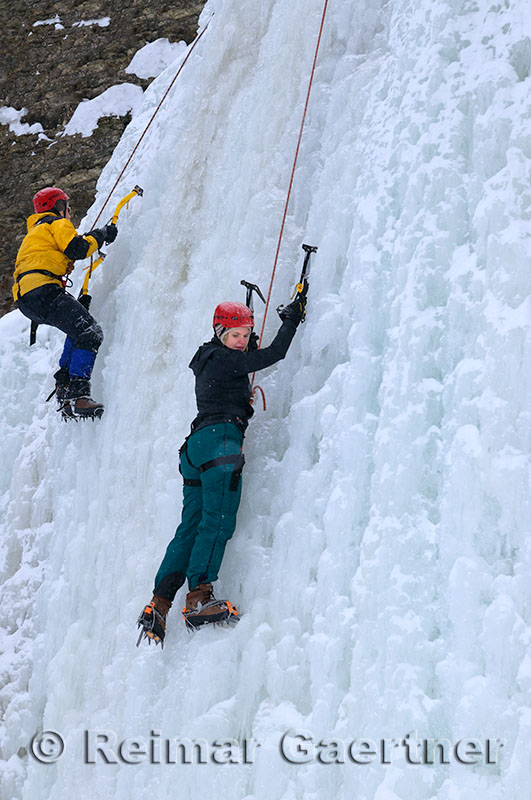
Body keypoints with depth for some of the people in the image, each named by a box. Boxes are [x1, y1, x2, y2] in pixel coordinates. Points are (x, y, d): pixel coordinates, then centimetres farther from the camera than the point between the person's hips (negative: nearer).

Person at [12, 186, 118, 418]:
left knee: (80, 327, 25)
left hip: (24, 299, 10)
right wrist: (100, 235, 9)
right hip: (42, 289, -10)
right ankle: (76, 396, -32)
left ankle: (64, 381, 13)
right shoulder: (58, 224, 9)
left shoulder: (34, 232, 38)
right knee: (90, 334, -18)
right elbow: (78, 249, -6)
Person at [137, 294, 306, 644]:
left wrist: (249, 347, 42)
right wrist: (292, 317, 11)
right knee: (218, 520, -16)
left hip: (198, 444, 10)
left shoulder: (208, 360, 24)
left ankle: (159, 603, -5)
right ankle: (199, 596, -25)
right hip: (220, 438, -10)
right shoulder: (224, 358, -2)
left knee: (191, 528, 3)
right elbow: (275, 353, -2)